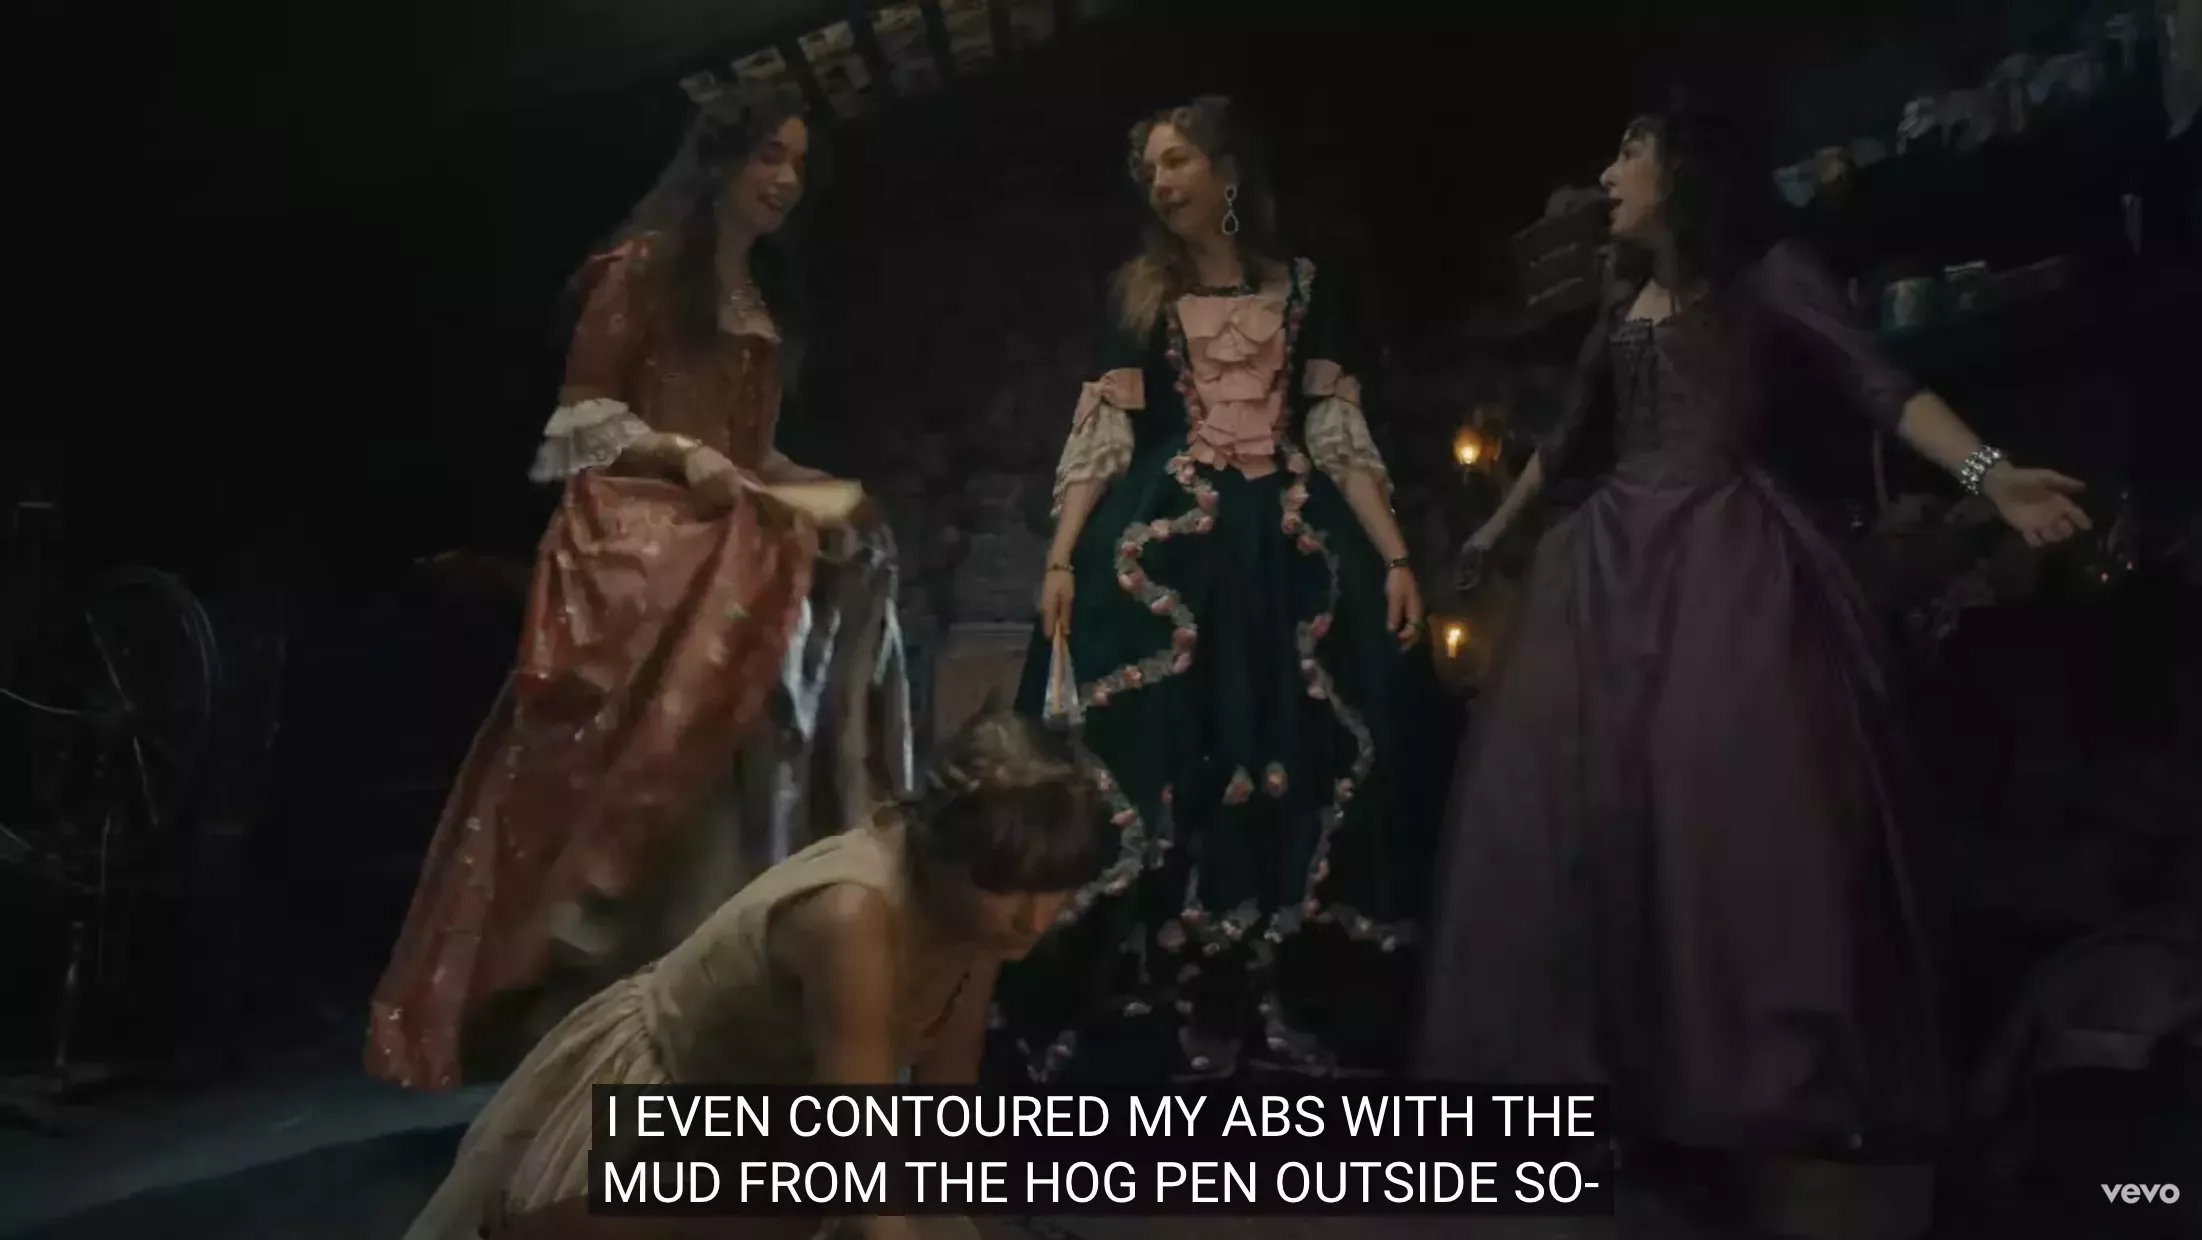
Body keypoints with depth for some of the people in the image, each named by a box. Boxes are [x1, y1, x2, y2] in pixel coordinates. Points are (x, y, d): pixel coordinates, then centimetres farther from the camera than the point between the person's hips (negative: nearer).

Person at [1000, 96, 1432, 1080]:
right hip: (1170, 548, -1)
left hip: (1289, 552, 1)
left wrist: (1395, 559, -3)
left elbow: (1343, 438, 6)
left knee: (1292, 758, 1)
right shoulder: (1139, 294, 7)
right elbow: (1101, 435, 1)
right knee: (1174, 757, -4)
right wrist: (1061, 560, -10)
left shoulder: (1303, 290, 9)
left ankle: (1273, 993, 12)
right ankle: (1202, 1002, 8)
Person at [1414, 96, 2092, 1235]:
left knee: (1730, 806, -12)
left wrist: (1991, 474, -25)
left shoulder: (1767, 278, 3)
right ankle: (1609, 1060, 10)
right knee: (1581, 800, 1)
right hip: (1614, 569, 6)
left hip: (1725, 564, -6)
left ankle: (1772, 1083, -1)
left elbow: (1877, 386, -9)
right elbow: (1570, 439, 29)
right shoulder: (1624, 308, 20)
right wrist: (1492, 533, 37)